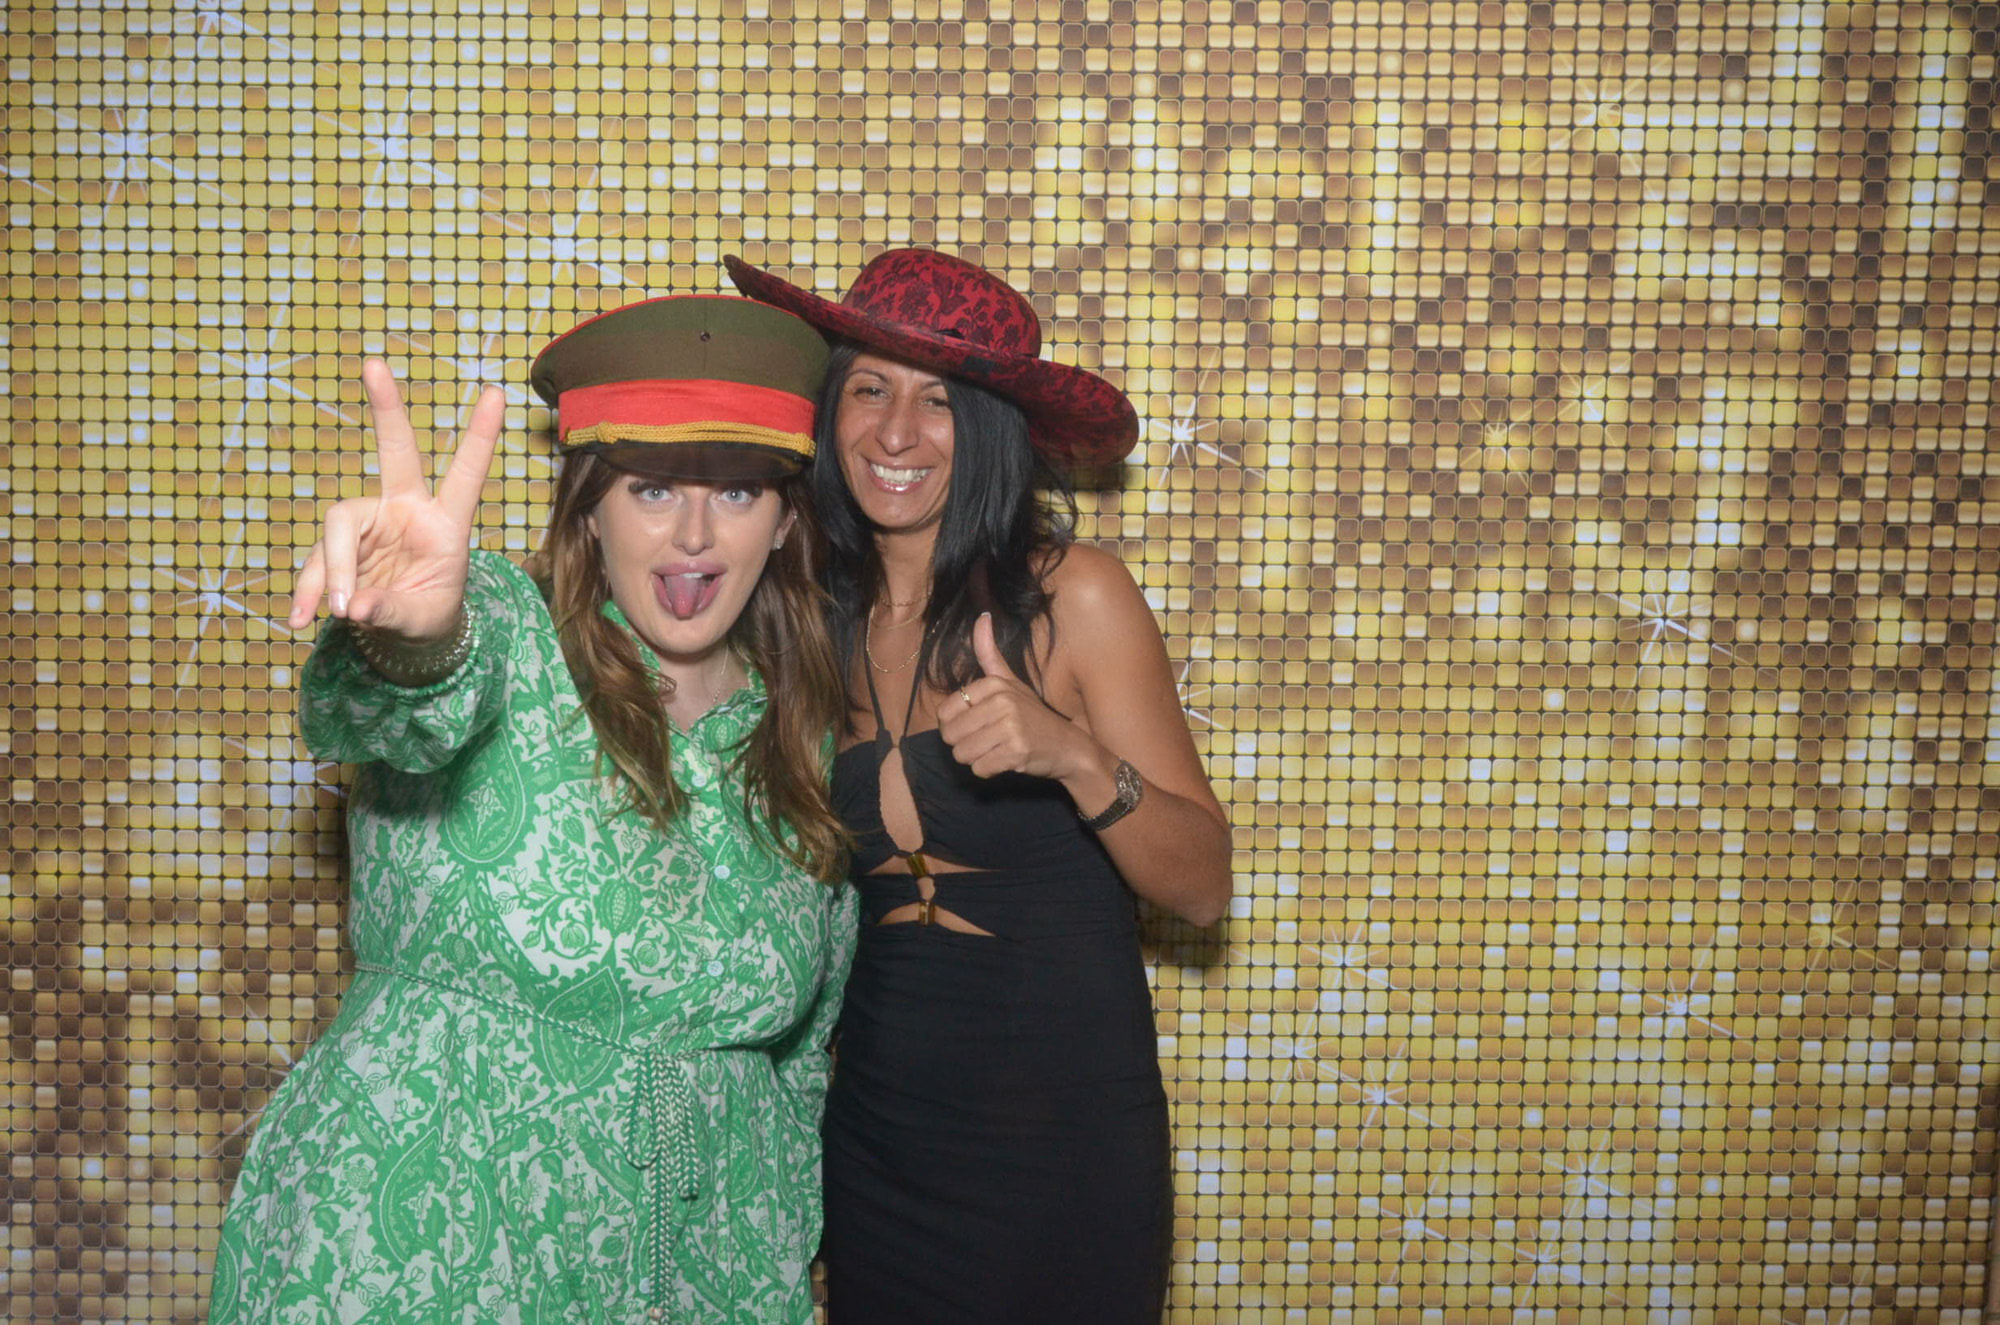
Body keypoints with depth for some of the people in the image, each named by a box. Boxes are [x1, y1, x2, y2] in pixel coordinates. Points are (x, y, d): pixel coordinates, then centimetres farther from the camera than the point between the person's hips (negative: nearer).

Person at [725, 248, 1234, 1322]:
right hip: (874, 1124, 3)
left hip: (1062, 1128, -3)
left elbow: (1201, 890, -12)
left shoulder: (1072, 597, -12)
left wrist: (1074, 757, -27)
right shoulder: (812, 617, -1)